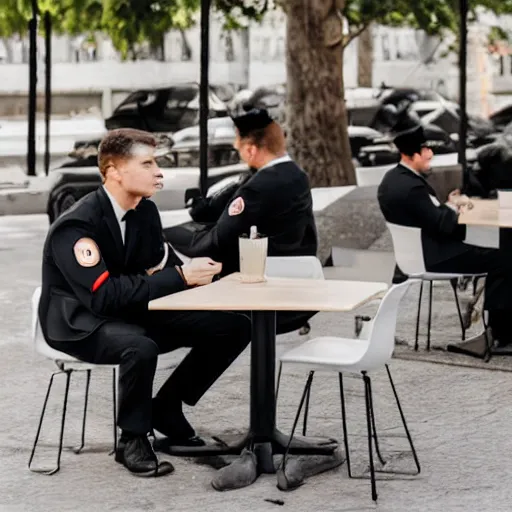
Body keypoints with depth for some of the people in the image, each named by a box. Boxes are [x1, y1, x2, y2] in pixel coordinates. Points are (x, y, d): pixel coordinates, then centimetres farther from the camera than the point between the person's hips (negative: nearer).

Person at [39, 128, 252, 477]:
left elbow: (162, 267, 8)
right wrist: (180, 277, -31)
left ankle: (166, 408, 9)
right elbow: (103, 295, -31)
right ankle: (133, 439, -17)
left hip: (134, 313, 8)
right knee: (141, 347, -41)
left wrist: (196, 270, -17)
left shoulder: (146, 211, 1)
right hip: (81, 323, -8)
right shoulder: (76, 227, -23)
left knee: (235, 327, -4)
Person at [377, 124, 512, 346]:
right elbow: (443, 225, -24)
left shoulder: (392, 178, 6)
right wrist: (453, 205, -5)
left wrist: (448, 204, 1)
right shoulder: (411, 186, -26)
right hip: (431, 257, -11)